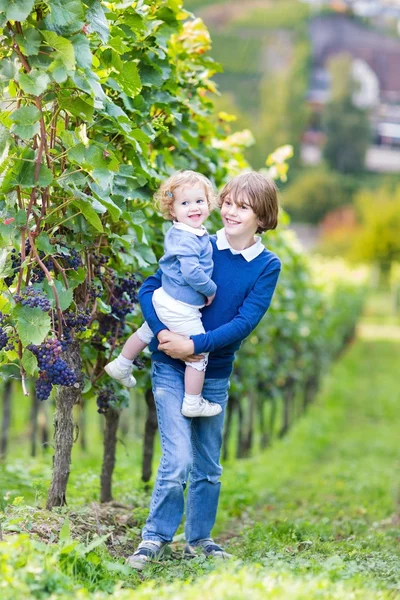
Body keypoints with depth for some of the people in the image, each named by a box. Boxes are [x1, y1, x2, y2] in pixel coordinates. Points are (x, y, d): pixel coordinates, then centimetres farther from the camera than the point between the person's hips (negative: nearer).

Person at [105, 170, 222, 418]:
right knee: (199, 354, 2)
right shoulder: (187, 239, -27)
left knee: (146, 332, 31)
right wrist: (211, 290, -18)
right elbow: (192, 272, -33)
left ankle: (120, 367, 52)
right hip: (182, 310, -10)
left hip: (164, 299, 10)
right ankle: (192, 404, 12)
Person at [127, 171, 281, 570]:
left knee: (208, 466, 13)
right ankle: (155, 539, -1)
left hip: (215, 375, 3)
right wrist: (163, 334, -19)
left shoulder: (267, 266, -3)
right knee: (178, 459, -13)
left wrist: (195, 345, -21)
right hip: (171, 369, -3)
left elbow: (246, 321, -11)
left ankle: (199, 539, 28)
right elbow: (149, 289, -4)